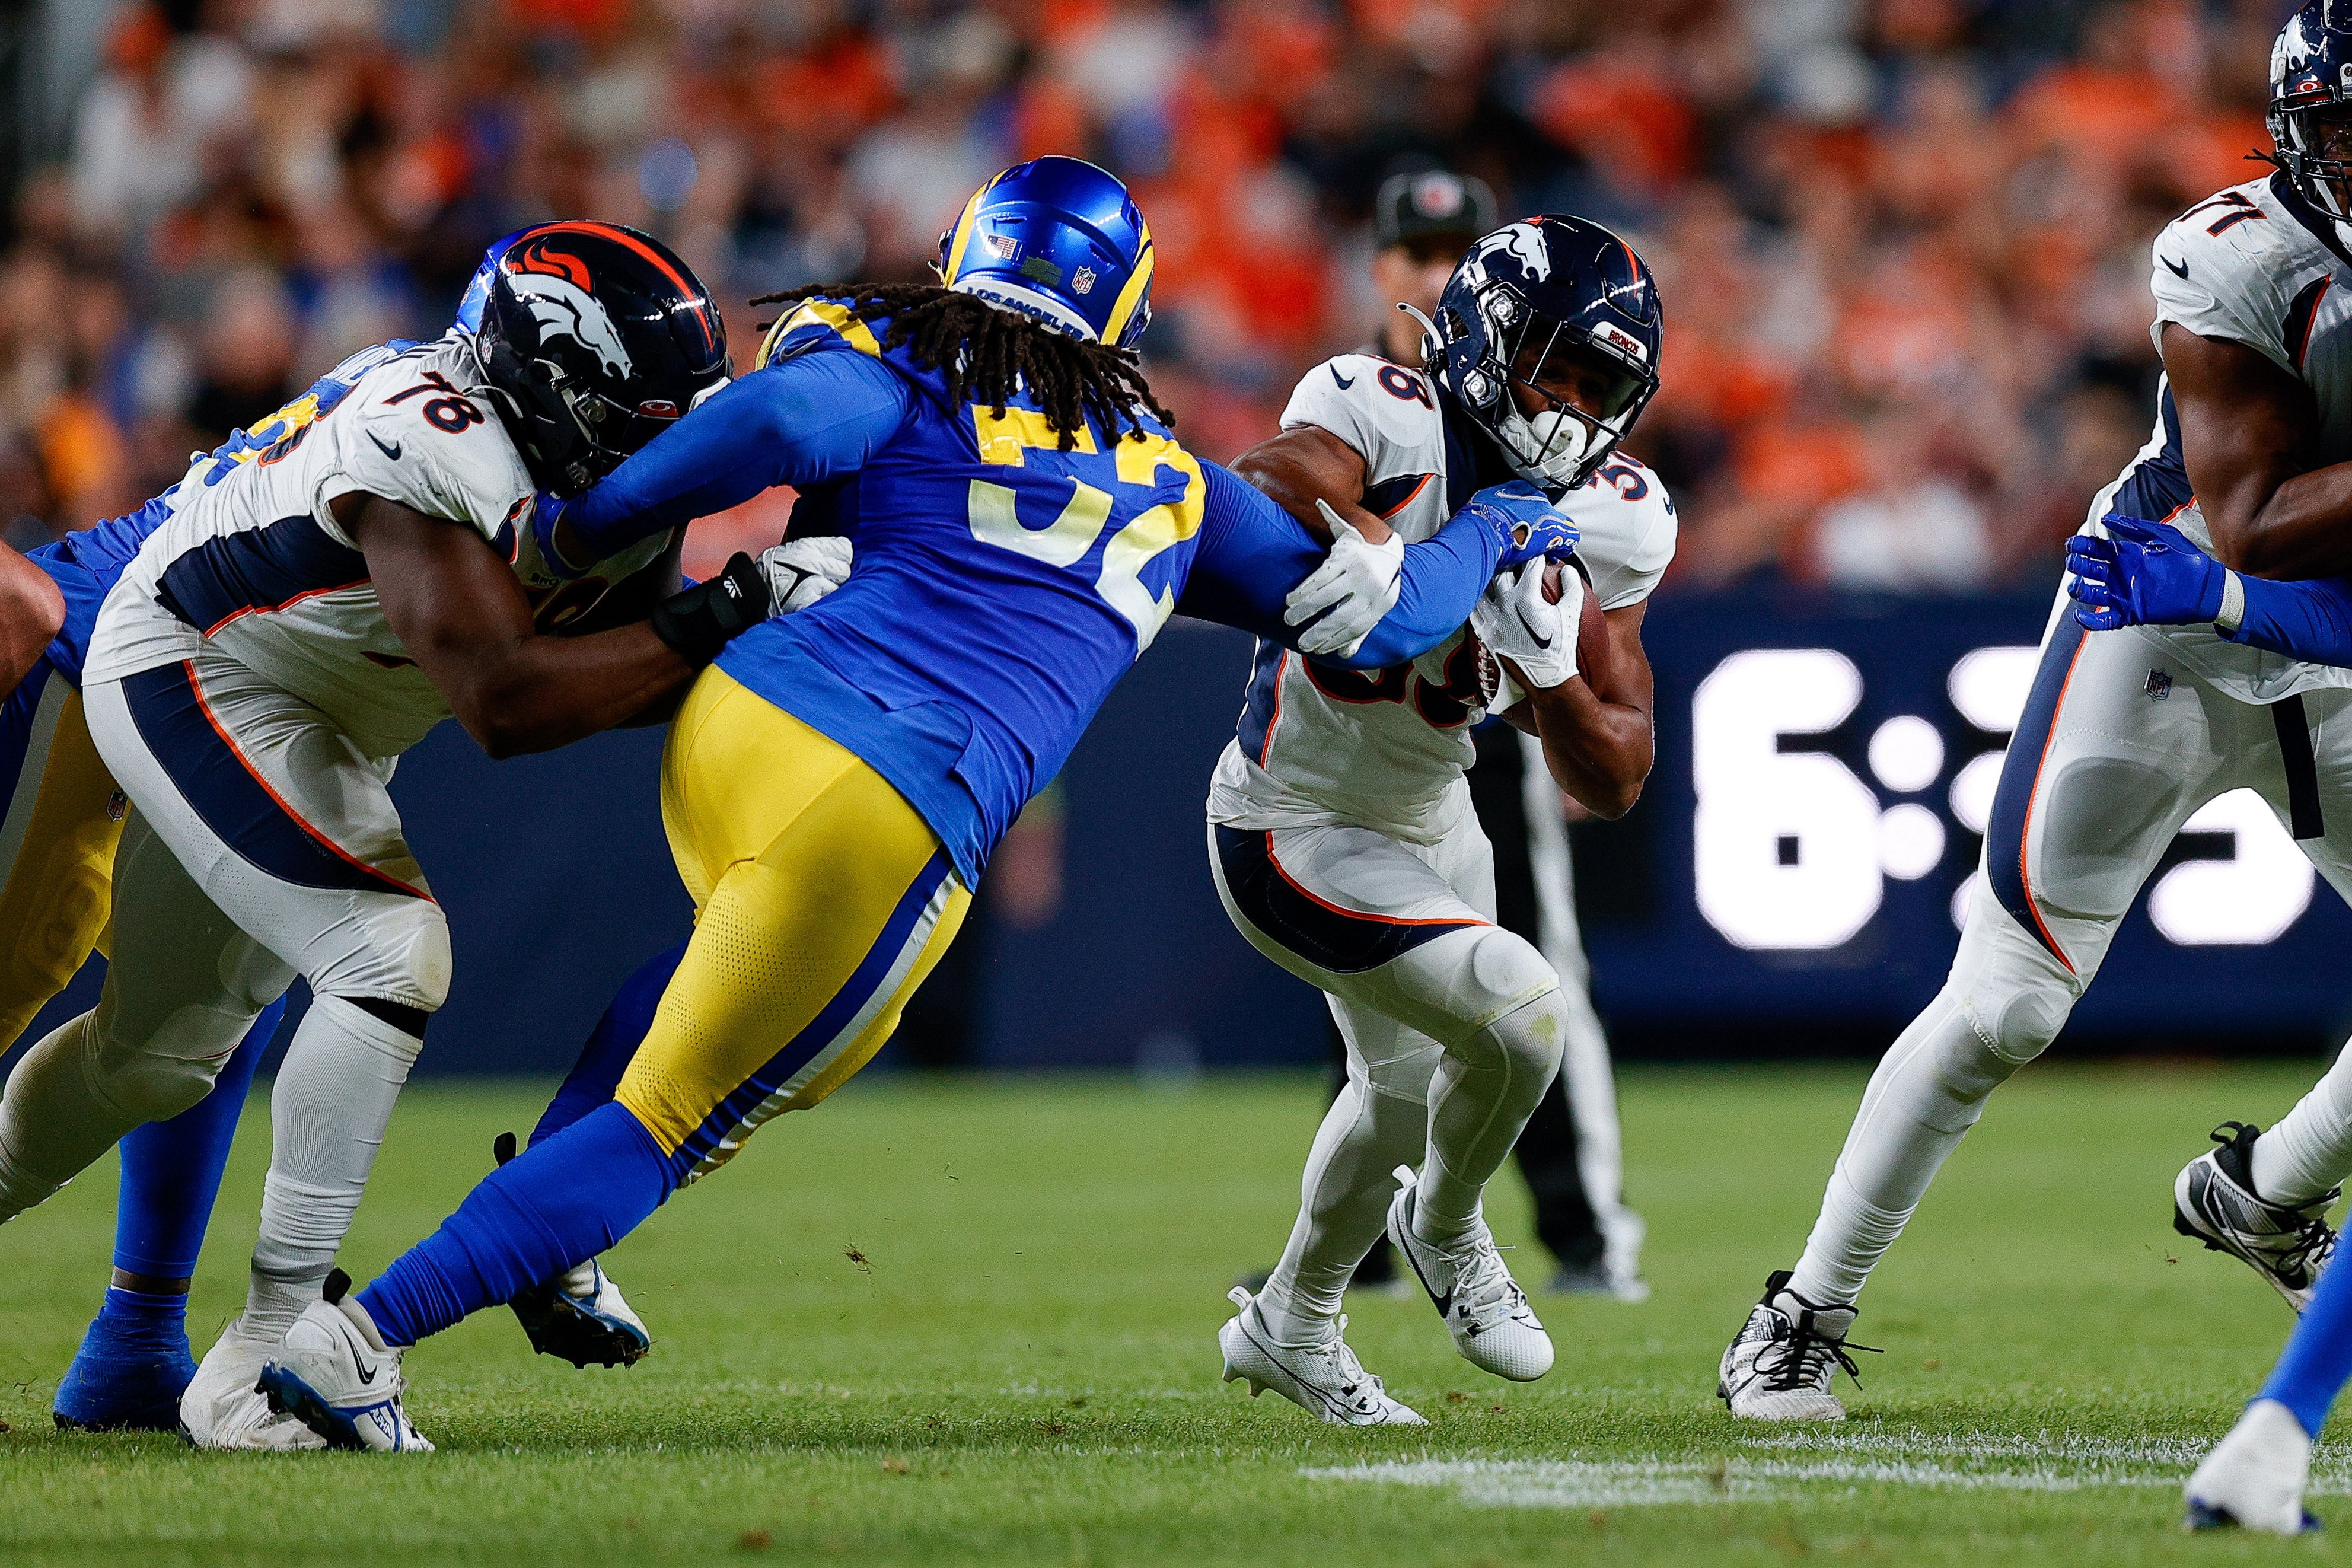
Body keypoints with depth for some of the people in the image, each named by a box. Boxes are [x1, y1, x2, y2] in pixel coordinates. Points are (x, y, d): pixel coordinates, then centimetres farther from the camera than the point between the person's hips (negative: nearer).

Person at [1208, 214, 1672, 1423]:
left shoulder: (1603, 522, -9)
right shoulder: (1390, 421, -24)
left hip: (1428, 825, 8)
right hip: (1296, 836, -8)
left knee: (1404, 1092, 26)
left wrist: (1551, 665, -28)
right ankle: (1448, 1229, 10)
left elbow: (1613, 786, -10)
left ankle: (1291, 1325, 53)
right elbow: (1270, 491, -47)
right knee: (1518, 1009, -22)